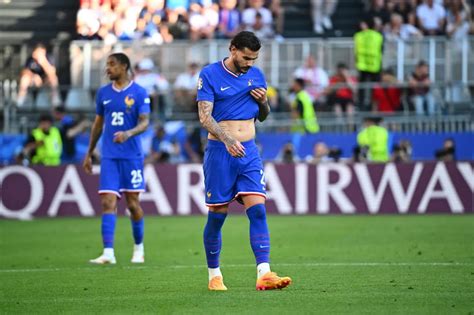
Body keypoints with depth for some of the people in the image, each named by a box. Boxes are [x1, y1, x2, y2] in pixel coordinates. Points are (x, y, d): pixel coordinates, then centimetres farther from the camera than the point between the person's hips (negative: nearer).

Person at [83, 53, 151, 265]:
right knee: (108, 202, -9)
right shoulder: (103, 93, 10)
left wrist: (128, 133, -29)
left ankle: (139, 248, 24)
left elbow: (144, 122, -9)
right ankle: (108, 253, -14)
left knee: (132, 203, 4)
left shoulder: (139, 93, -2)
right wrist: (89, 153, 18)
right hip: (109, 156, 3)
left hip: (132, 155, -3)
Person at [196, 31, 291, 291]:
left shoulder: (256, 75, 11)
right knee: (217, 215, 3)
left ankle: (264, 274, -19)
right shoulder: (210, 74, -5)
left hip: (249, 152, 4)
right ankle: (214, 275, 17)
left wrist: (263, 101, -2)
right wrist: (228, 140, -28)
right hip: (219, 152, -4)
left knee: (258, 210, -11)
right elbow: (205, 116, -13)